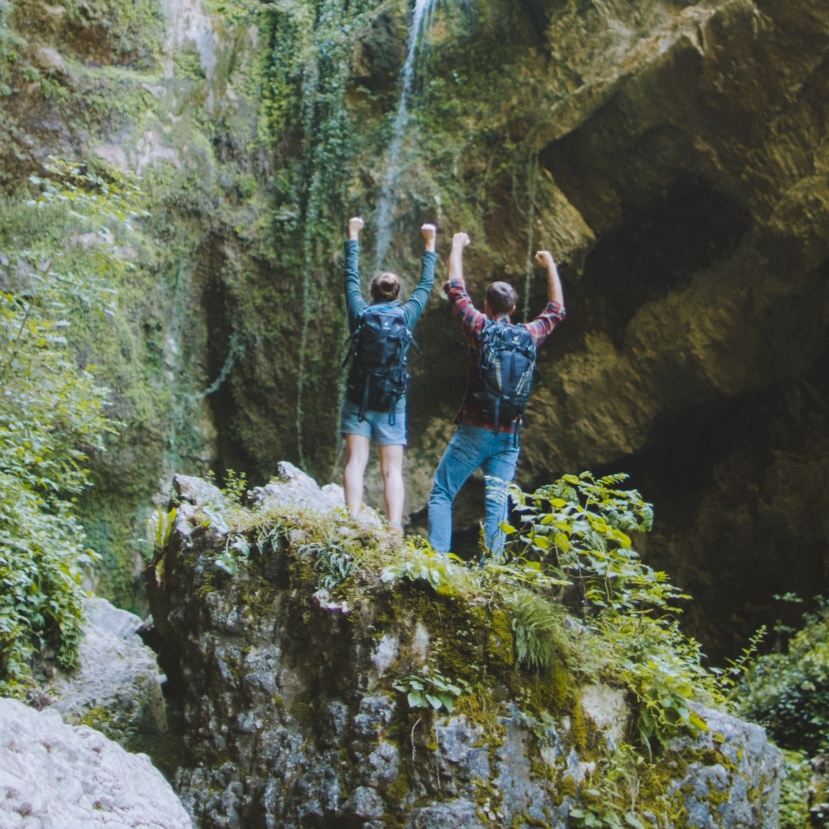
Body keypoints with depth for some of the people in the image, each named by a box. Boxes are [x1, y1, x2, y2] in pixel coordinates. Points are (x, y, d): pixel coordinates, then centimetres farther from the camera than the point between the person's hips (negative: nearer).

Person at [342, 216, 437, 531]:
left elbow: (351, 276, 15)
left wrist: (353, 236, 28)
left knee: (355, 463, -6)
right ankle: (395, 529, -13)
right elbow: (426, 284, 16)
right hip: (393, 402, 0)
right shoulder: (406, 315, 1)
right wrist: (430, 244, 27)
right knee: (392, 471, -1)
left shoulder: (360, 313, 1)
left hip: (358, 398, 0)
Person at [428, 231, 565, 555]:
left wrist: (457, 247, 24)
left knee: (441, 494, 3)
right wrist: (550, 266, 37)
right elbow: (556, 309, 26)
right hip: (509, 436, 3)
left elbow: (455, 288, 10)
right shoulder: (529, 336, 6)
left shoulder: (480, 328, -3)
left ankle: (437, 557, -9)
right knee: (497, 503, 2)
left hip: (474, 430, -3)